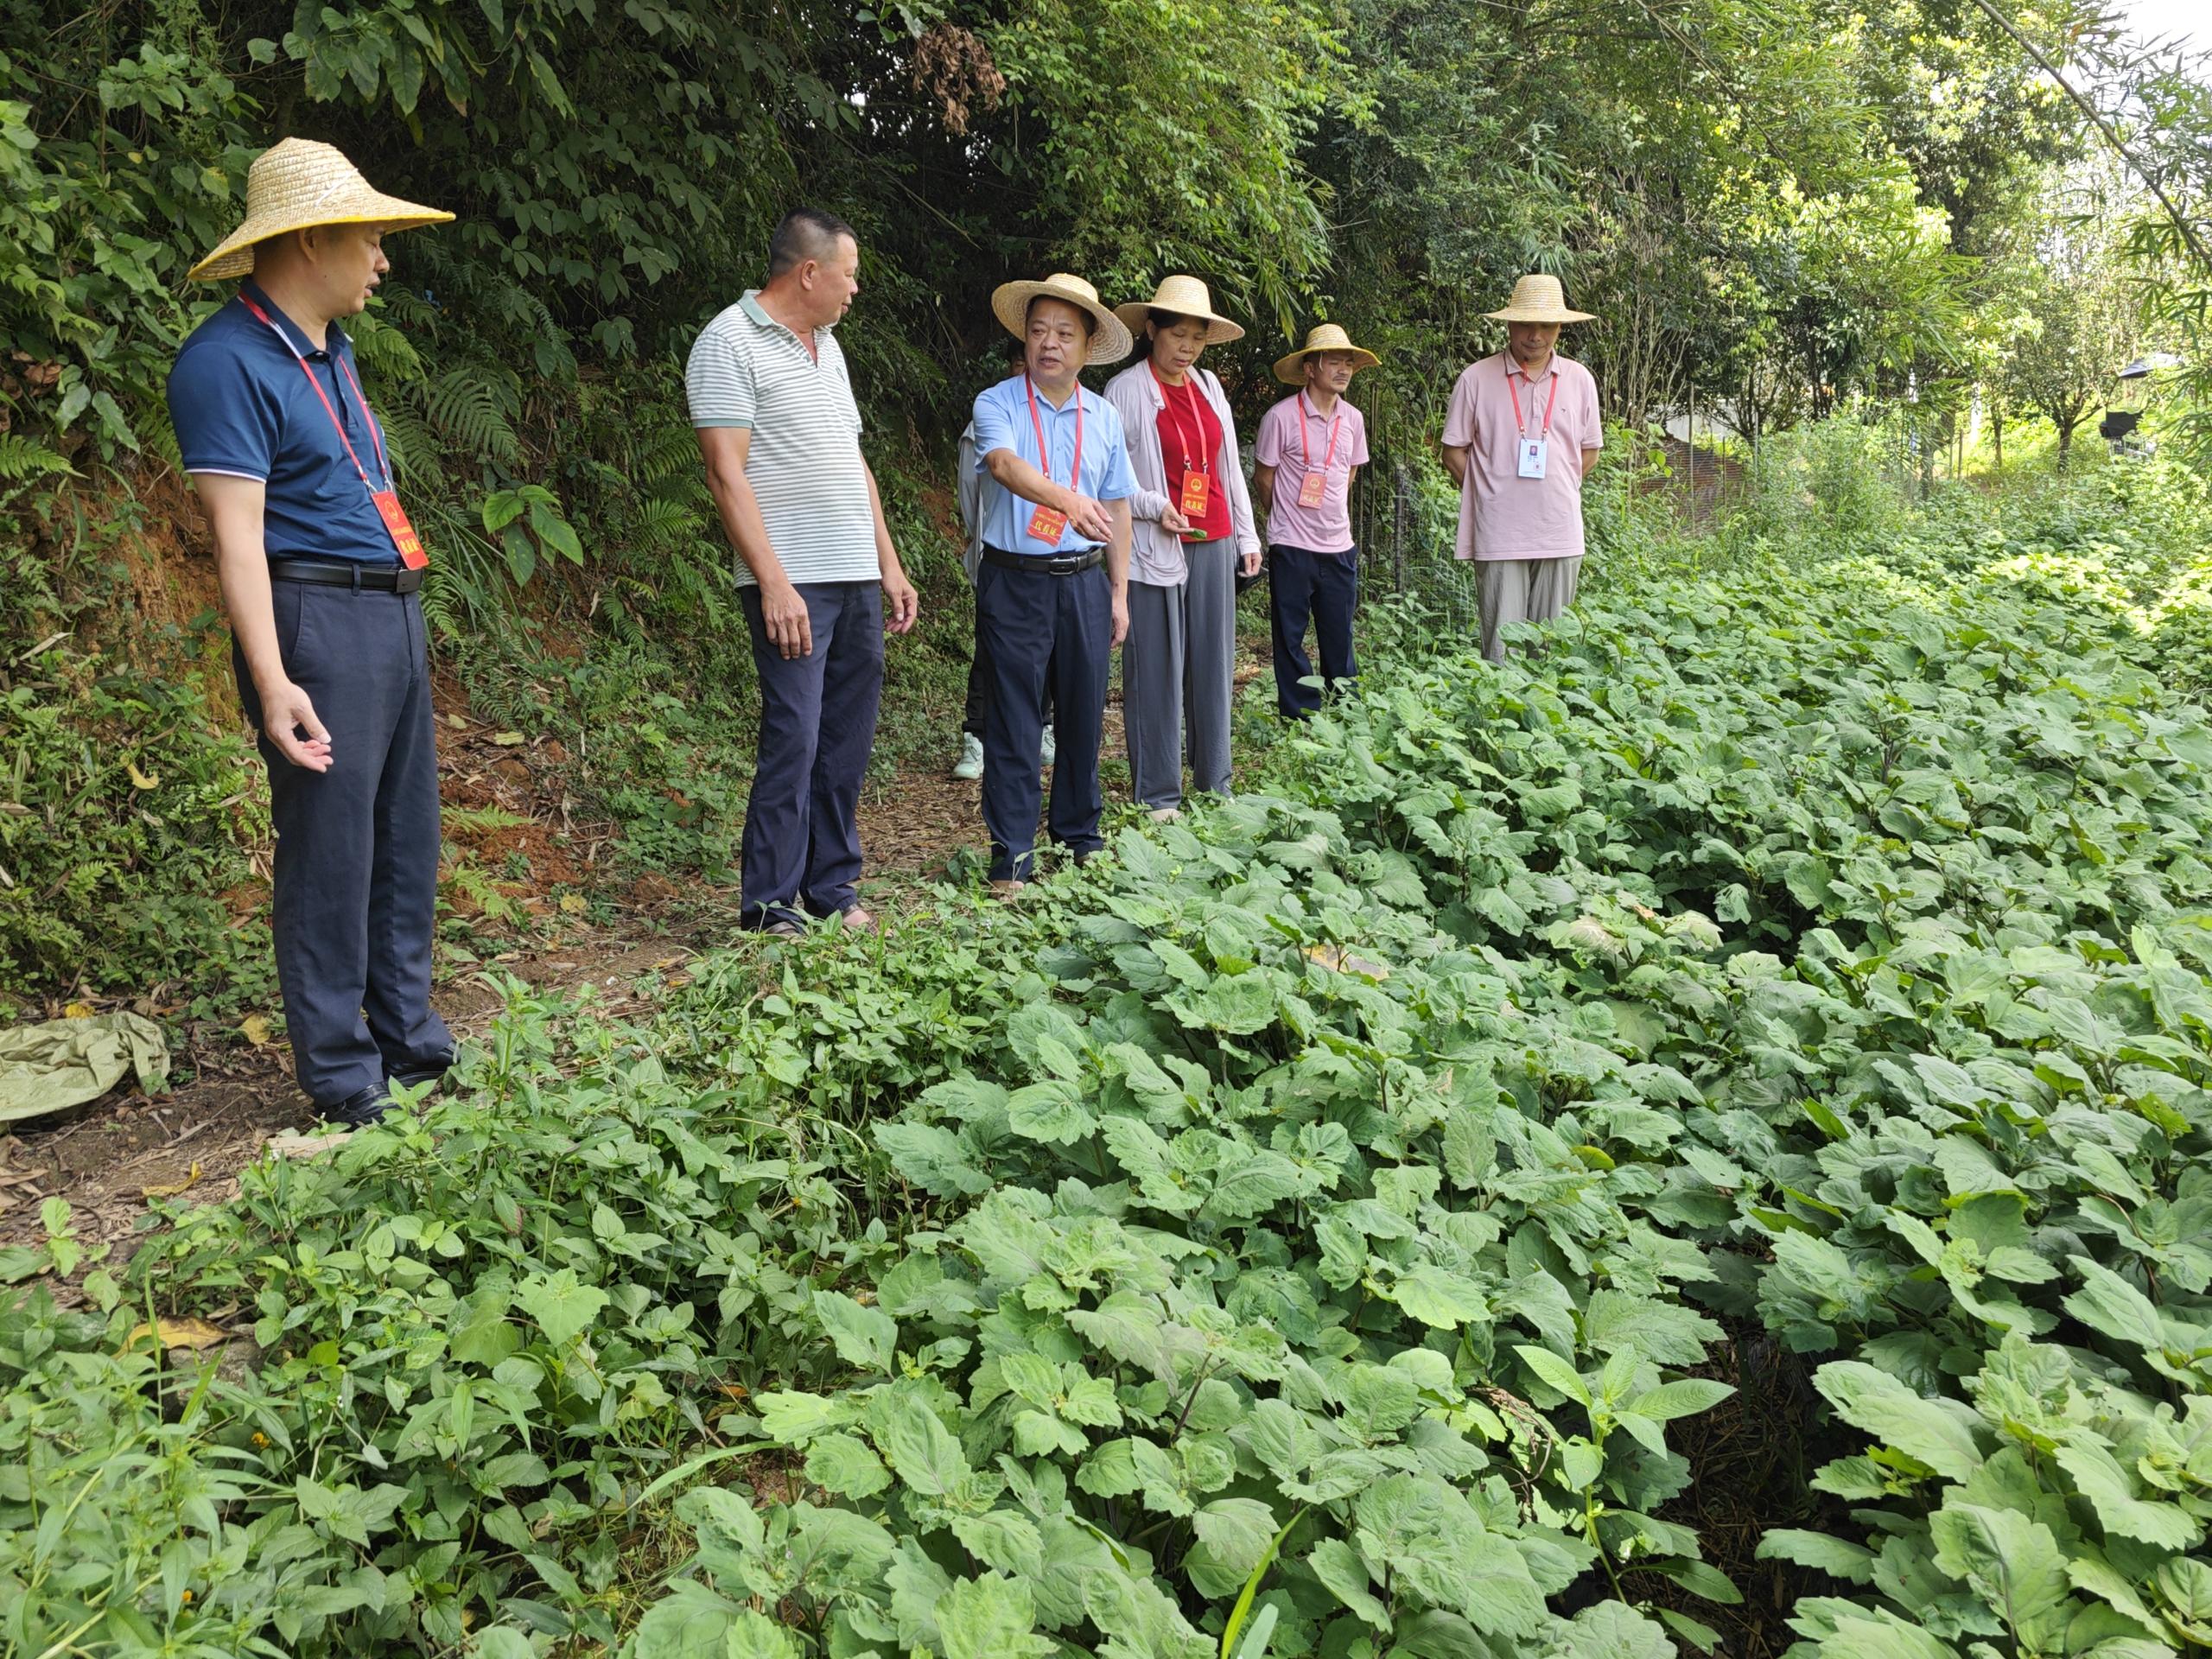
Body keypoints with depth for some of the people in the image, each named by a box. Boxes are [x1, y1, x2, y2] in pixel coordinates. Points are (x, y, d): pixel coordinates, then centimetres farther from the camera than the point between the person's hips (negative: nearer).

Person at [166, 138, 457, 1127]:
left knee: (406, 841, 13)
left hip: (393, 611, 9)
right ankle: (343, 1082, 6)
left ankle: (410, 1041, 25)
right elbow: (236, 531, -20)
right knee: (330, 850, -4)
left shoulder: (331, 347, 16)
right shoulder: (229, 361, -13)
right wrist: (272, 681, -27)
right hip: (316, 619, -9)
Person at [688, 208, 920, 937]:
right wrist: (774, 583, -20)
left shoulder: (827, 344, 19)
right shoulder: (730, 342, -6)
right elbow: (726, 474, -14)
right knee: (794, 740, -9)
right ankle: (770, 906, 0)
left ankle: (832, 888, 19)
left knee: (847, 741, 9)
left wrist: (889, 566, 18)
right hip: (794, 583, -8)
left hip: (858, 578, 8)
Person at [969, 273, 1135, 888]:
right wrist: (1066, 498, -43)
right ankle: (1012, 852, 7)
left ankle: (1080, 834, 26)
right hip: (1014, 583, -4)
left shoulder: (1103, 416, 10)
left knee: (1083, 713, 10)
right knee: (1014, 719, -1)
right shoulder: (996, 403, -4)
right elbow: (1004, 464, -25)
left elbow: (1116, 507, 15)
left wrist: (1118, 593, 11)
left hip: (1084, 582, 4)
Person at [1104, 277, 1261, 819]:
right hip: (1154, 549, -5)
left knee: (1213, 664, 9)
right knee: (1157, 672, -3)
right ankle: (1158, 796, 4)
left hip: (1213, 545, 6)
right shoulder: (1125, 390, -4)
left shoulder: (1208, 386, 13)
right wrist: (1155, 506, -17)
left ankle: (1215, 784, 19)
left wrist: (1246, 535, 16)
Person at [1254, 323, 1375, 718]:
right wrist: (1287, 521, 10)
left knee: (1340, 640, 10)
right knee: (1290, 638, 3)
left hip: (1339, 547, 4)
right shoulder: (1281, 417, -10)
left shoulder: (1353, 419, 6)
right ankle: (1300, 721, 12)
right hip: (1292, 547, -4)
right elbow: (1263, 479, -1)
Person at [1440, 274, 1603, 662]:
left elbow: (1589, 451, 16)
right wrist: (1491, 496, 2)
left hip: (1561, 536, 3)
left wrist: (1556, 491, 7)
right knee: (1501, 651, -2)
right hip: (1499, 538, -3)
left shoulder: (1579, 379, 7)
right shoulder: (1477, 379, -1)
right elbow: (1454, 452, 4)